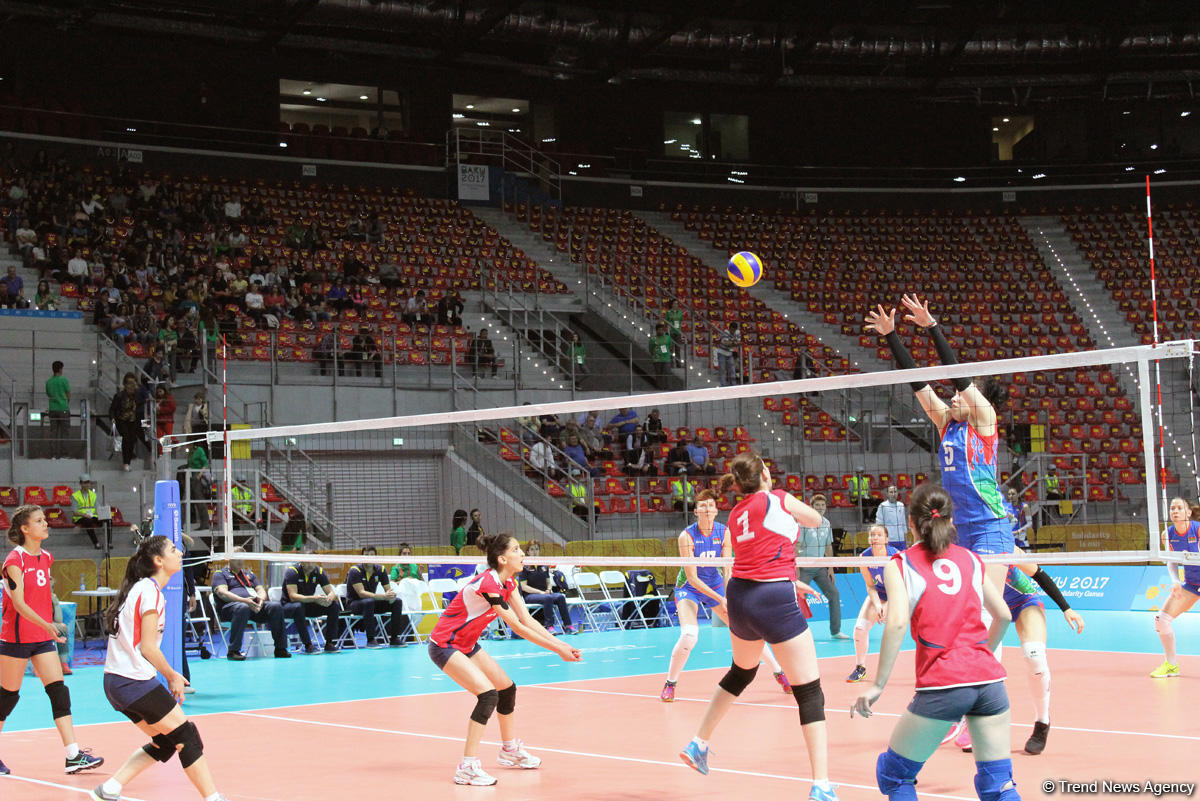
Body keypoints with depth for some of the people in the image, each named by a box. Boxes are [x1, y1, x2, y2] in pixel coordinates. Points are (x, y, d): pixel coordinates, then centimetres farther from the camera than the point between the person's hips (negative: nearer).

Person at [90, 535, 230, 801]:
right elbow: (148, 648, -15)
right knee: (186, 736, -3)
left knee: (165, 743, 13)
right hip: (135, 681, -9)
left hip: (115, 680, 9)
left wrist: (170, 677, 14)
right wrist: (172, 676, -1)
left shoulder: (139, 588, 16)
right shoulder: (150, 590, -12)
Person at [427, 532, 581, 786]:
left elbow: (527, 619, 0)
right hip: (444, 646, -10)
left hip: (466, 644, 10)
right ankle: (467, 769, -20)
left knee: (507, 688, 15)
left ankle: (511, 751, 35)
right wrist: (557, 649, -23)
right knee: (488, 694, -23)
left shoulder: (508, 582, 0)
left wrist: (561, 644, -10)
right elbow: (517, 627, -26)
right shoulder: (488, 584, -29)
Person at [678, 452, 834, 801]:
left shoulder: (736, 514, 13)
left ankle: (698, 745, 40)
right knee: (810, 692, -2)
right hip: (774, 601, -7)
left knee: (741, 672, 33)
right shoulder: (777, 499, -5)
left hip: (739, 596, 7)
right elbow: (815, 518, 12)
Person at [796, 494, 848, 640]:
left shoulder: (826, 523, 6)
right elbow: (796, 547, -11)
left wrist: (830, 568, 8)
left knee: (834, 594, 1)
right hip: (805, 567, -6)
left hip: (820, 567, 6)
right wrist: (796, 569, -16)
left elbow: (828, 547, 14)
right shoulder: (804, 523, -11)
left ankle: (835, 631, 10)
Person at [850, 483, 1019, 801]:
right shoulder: (970, 559, 15)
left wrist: (878, 684, -8)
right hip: (989, 678, 4)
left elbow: (897, 623, -11)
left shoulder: (900, 564, 3)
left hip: (942, 685, -4)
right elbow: (1002, 615, 19)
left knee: (893, 774, 14)